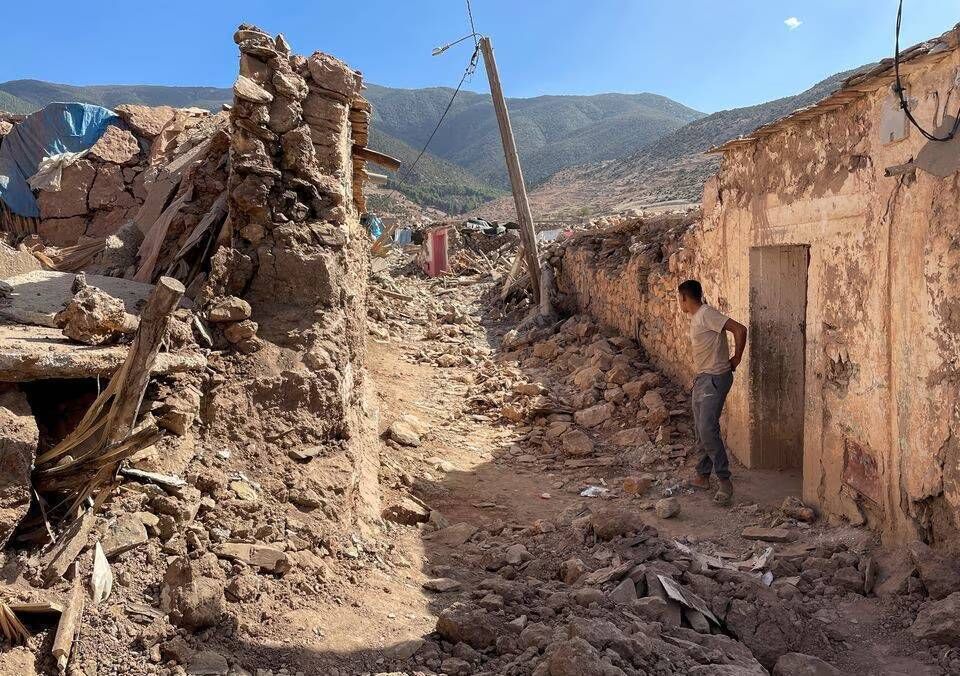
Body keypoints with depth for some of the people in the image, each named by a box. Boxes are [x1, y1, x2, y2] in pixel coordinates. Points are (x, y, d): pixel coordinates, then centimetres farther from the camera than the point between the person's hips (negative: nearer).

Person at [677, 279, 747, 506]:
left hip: (715, 379, -10)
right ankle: (703, 475, 22)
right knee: (700, 430, 13)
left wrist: (736, 358, -13)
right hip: (701, 379, 10)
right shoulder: (695, 317, 14)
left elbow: (740, 329, -22)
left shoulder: (707, 314, -16)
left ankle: (724, 481, -10)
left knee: (708, 430, -17)